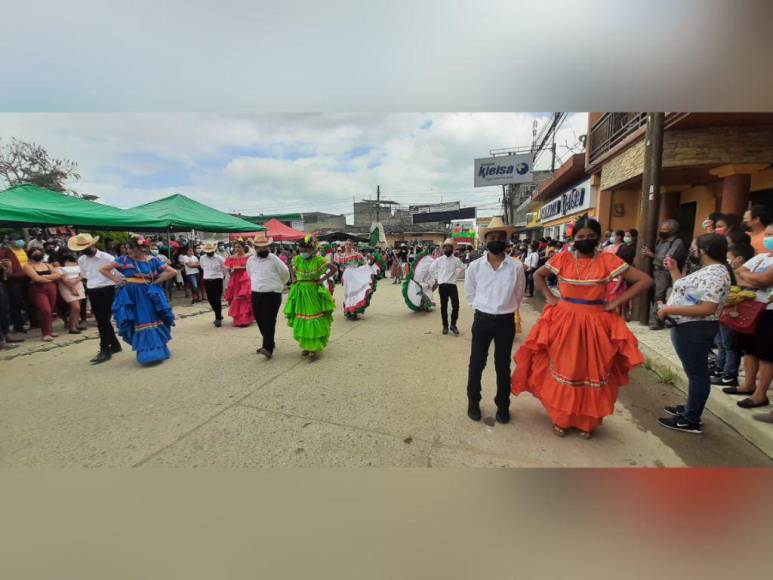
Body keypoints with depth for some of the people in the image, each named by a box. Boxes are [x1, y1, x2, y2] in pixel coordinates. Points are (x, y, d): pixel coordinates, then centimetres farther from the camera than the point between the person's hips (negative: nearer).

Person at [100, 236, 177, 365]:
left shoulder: (152, 260, -2)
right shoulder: (124, 260, 0)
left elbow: (173, 272, -4)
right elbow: (103, 269, 5)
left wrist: (156, 282, -6)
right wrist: (116, 280, -4)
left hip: (148, 296, -1)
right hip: (131, 296, 1)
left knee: (152, 322, 2)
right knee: (138, 325, 6)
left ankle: (157, 351, 14)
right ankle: (145, 353, 14)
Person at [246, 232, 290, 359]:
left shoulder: (274, 258, -6)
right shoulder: (250, 260, 9)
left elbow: (285, 273, 2)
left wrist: (278, 285, 15)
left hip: (272, 294, -5)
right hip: (256, 294, 6)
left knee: (269, 321, -11)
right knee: (260, 321, 10)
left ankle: (268, 348, -14)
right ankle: (269, 342, 28)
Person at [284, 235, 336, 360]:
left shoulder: (318, 260, -11)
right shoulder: (297, 259, 3)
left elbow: (333, 269, -11)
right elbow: (291, 266, 24)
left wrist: (323, 279, -14)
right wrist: (293, 277, 11)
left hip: (314, 292, -5)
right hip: (300, 292, 5)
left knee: (315, 320, -4)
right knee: (301, 321, 10)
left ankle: (315, 348, 1)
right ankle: (306, 345, 26)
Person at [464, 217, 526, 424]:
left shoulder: (516, 267, -6)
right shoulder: (475, 266, -5)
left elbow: (518, 296, 8)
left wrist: (505, 310, 11)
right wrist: (482, 308, 8)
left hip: (506, 322, 0)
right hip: (482, 320, 0)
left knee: (503, 365, 13)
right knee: (476, 363, 9)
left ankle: (503, 405, 31)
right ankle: (473, 402, 30)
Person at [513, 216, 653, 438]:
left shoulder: (608, 260, -6)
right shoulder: (563, 259, -2)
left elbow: (645, 280, -5)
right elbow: (538, 275, 12)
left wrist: (615, 303, -9)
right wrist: (550, 297, 1)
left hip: (595, 324, -1)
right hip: (564, 321, 1)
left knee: (591, 372, 11)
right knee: (564, 369, 10)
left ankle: (587, 423, 30)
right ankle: (560, 419, 26)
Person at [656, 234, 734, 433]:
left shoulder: (715, 274, -20)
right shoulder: (708, 270, 11)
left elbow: (706, 309, -28)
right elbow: (685, 290, 12)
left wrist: (669, 309, -25)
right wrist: (673, 270, 15)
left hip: (694, 330, -10)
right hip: (689, 328, 10)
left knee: (697, 373, 1)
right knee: (695, 371, 20)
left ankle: (691, 421, 13)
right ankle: (690, 409, 35)